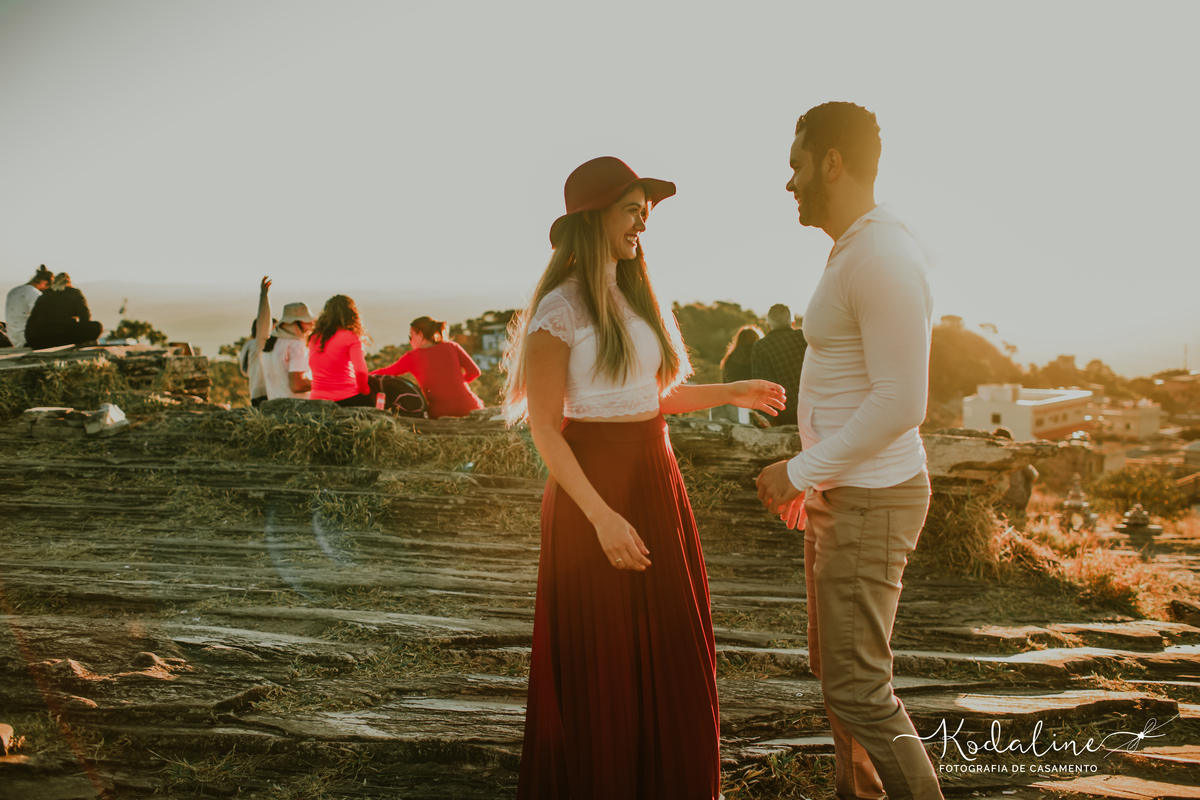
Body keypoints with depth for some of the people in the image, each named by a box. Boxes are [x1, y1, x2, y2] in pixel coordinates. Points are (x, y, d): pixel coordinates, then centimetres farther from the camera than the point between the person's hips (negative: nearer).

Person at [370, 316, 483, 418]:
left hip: (441, 414, -2)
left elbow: (386, 373, 12)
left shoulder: (412, 357, 3)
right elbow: (475, 371, 7)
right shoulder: (452, 347, 9)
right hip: (470, 409, 2)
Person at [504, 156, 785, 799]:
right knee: (601, 667, 4)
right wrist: (602, 516, -22)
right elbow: (545, 430, -14)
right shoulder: (558, 311, -11)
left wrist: (730, 393, 15)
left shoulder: (635, 297, 11)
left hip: (656, 482, 7)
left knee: (670, 657, 13)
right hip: (593, 488, -7)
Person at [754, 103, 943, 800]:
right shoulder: (856, 251, 13)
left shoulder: (883, 257, -21)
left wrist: (800, 470, -19)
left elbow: (901, 403, -26)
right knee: (835, 663, 20)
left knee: (857, 687, -6)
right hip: (843, 493, 11)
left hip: (870, 501, -11)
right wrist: (811, 476, 16)